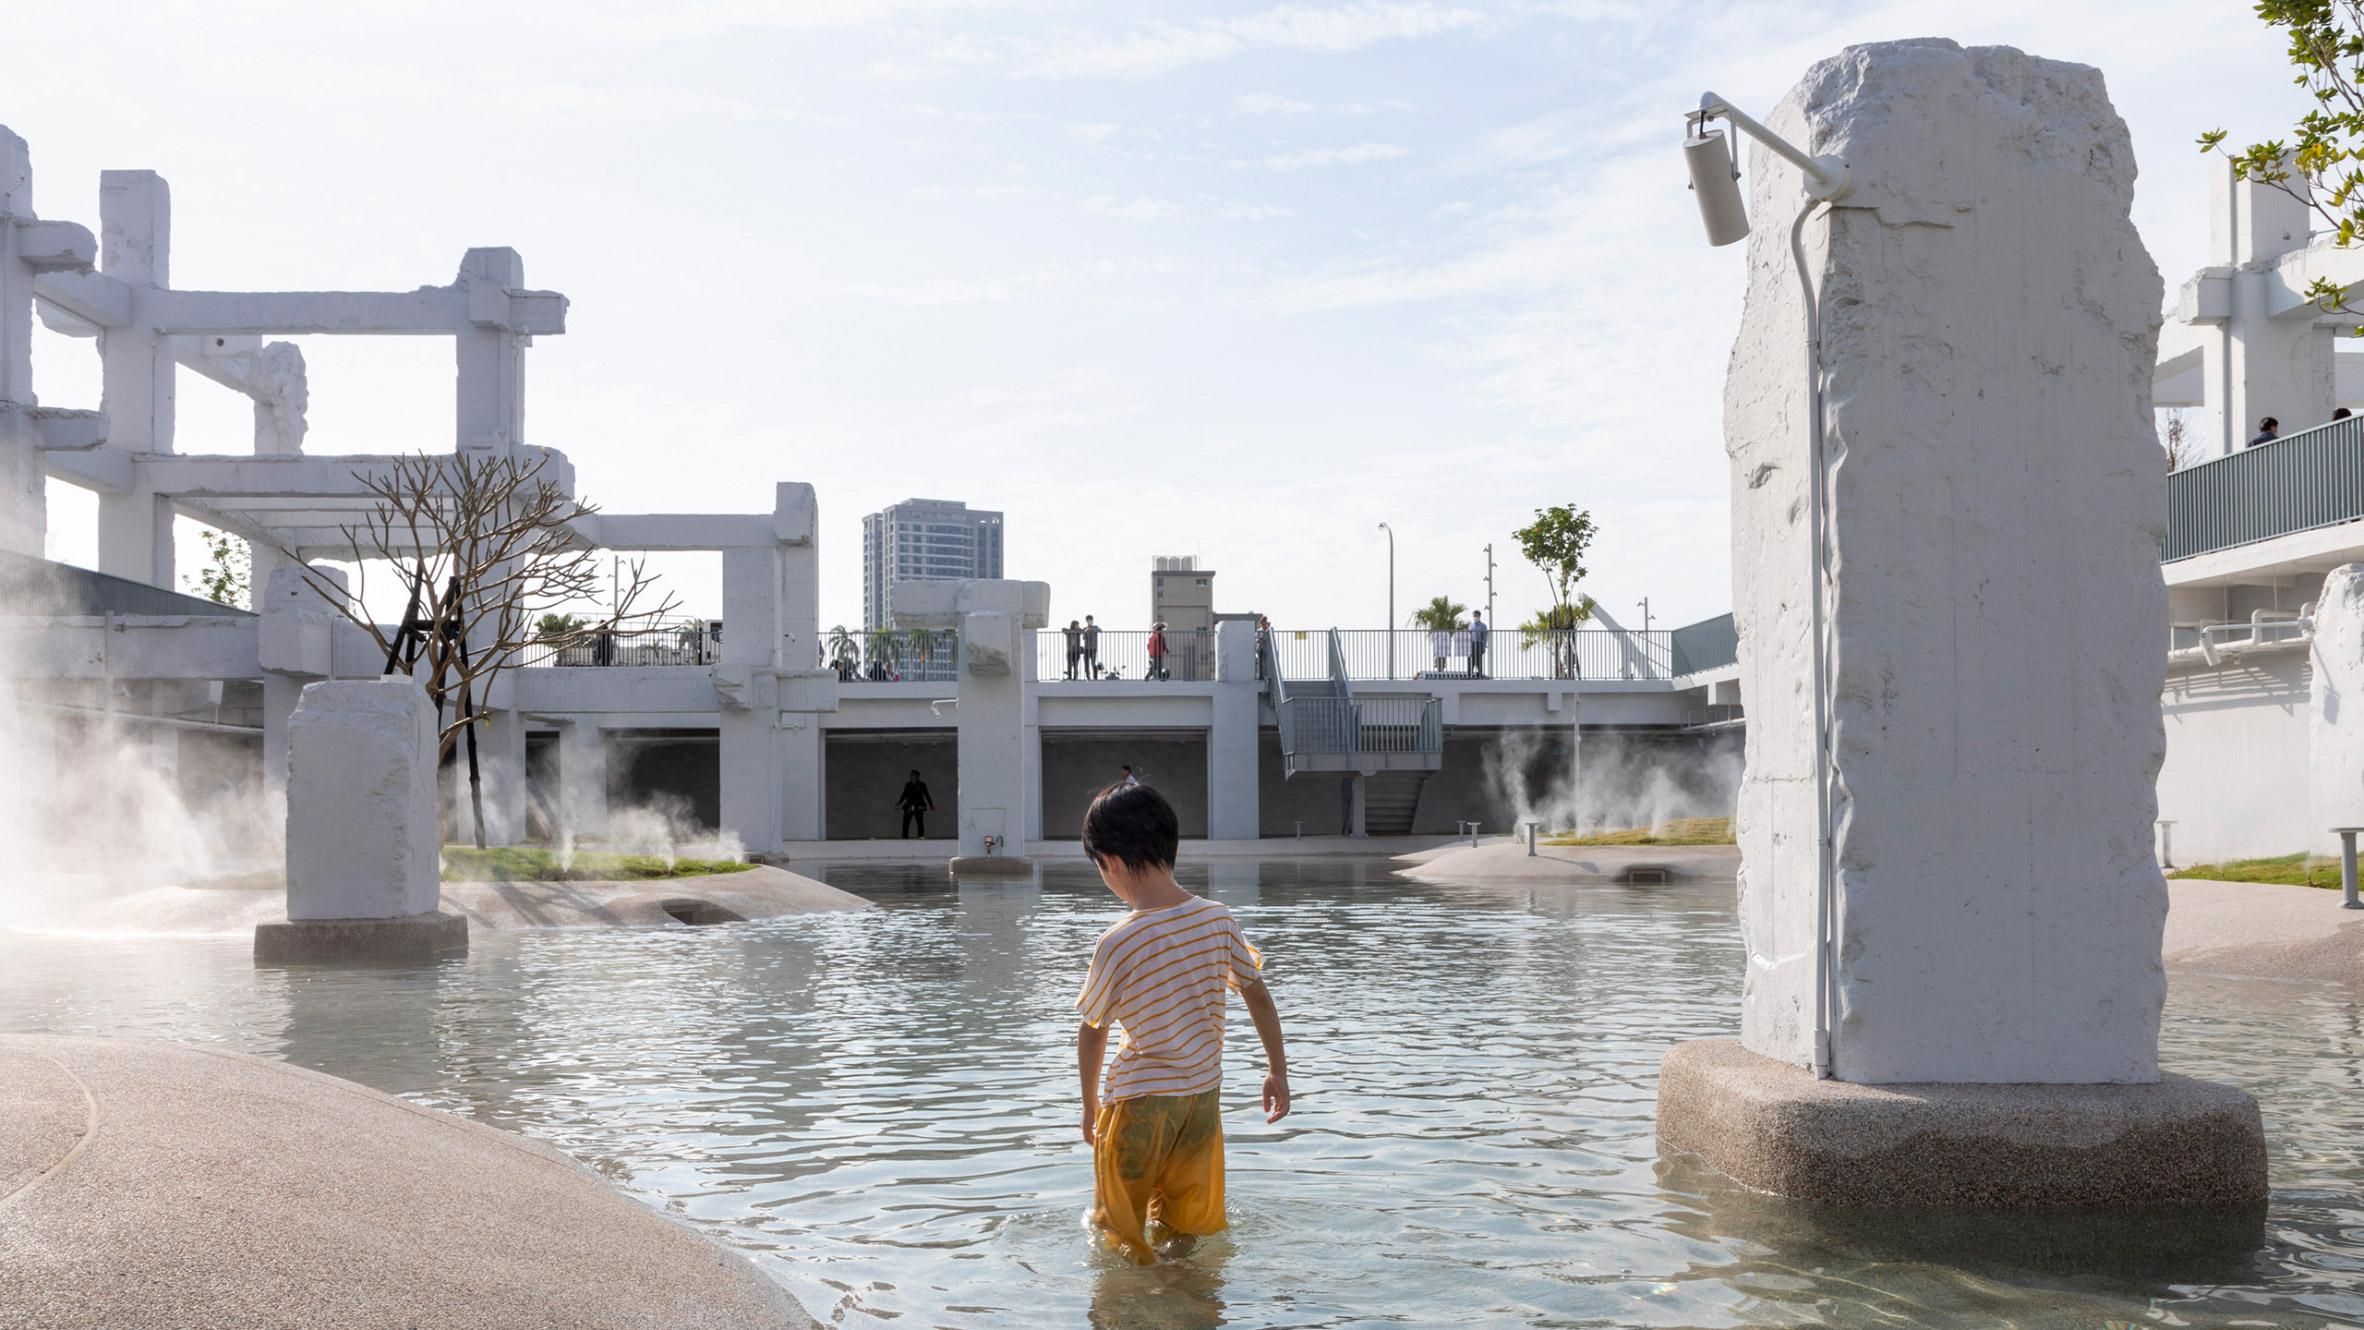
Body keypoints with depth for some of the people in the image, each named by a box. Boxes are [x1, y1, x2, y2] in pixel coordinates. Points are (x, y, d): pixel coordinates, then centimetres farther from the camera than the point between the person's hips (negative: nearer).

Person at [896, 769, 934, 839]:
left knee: (920, 822, -4)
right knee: (906, 822, -2)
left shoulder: (922, 785, 2)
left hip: (919, 807, -3)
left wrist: (930, 805, 0)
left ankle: (921, 836, 1)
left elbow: (927, 795, 3)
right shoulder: (908, 785, 12)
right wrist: (899, 803, 15)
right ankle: (904, 836, 3)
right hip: (909, 807, 3)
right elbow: (904, 795, 19)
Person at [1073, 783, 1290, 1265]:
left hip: (1140, 1098, -5)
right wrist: (1277, 1071, 16)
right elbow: (1258, 996, 4)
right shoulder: (1218, 919, -5)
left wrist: (1090, 1106, 7)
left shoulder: (1118, 943, -18)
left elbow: (1092, 1032, -7)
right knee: (1184, 1232, 18)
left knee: (1121, 1232, 13)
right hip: (1204, 1093, 5)